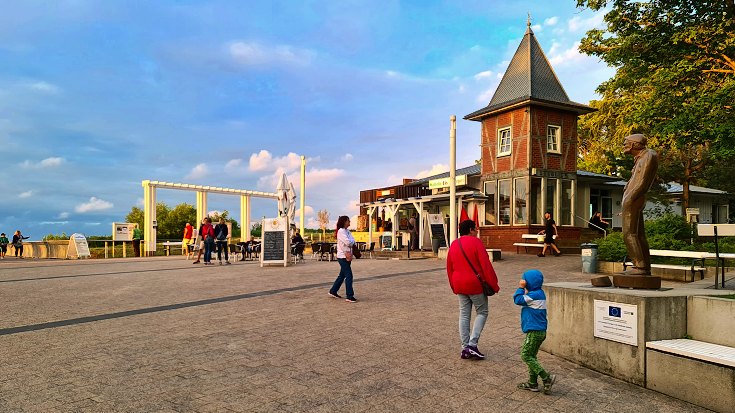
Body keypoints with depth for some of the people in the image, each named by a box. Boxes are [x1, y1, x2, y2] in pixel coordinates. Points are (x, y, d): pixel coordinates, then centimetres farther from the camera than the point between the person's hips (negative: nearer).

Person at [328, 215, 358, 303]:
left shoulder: (347, 231, 14)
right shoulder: (341, 231, -14)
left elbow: (353, 241, 5)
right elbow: (348, 242, -24)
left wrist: (349, 243, -14)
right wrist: (350, 244, -3)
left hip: (347, 256, 9)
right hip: (343, 256, -9)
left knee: (342, 275, 16)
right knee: (349, 275, -10)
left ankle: (333, 291, 28)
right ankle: (349, 296, -6)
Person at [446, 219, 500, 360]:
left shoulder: (454, 245, 9)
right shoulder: (475, 242, -11)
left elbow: (449, 268, 14)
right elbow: (486, 265, -14)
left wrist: (454, 287, 23)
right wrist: (494, 284, -8)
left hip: (459, 285, 6)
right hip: (475, 284, -6)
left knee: (464, 315, 11)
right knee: (482, 313, 7)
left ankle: (465, 348, 12)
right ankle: (472, 344, -3)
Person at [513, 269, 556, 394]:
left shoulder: (534, 295, -18)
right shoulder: (539, 293, 13)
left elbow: (518, 300, -18)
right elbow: (523, 300, 20)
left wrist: (521, 288, -7)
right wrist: (523, 289, 9)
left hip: (534, 332, -10)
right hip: (539, 331, 10)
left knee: (526, 356, -6)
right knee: (531, 356, 16)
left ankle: (547, 378, -6)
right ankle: (532, 383, 22)